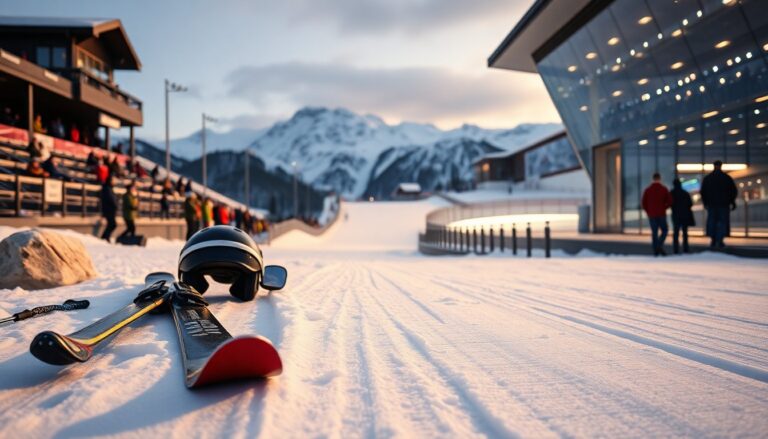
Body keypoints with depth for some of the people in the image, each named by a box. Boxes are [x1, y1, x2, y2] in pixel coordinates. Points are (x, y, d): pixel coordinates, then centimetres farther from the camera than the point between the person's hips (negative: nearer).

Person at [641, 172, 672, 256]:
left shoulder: (647, 190, 2)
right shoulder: (664, 189, -3)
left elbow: (644, 203, 1)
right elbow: (669, 202, -5)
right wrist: (664, 208, 11)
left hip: (651, 215, 2)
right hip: (661, 214, -2)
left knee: (654, 232, 6)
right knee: (664, 230, 11)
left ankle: (655, 250, 2)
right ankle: (660, 245, -11)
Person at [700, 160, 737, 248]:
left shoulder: (707, 178, 4)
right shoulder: (727, 177, -1)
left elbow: (703, 191, 6)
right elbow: (734, 191, 0)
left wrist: (705, 203, 16)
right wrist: (732, 202, 11)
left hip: (711, 204, 2)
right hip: (724, 204, -1)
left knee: (712, 221, 7)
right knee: (723, 221, 2)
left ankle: (713, 241, 4)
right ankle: (720, 240, -8)